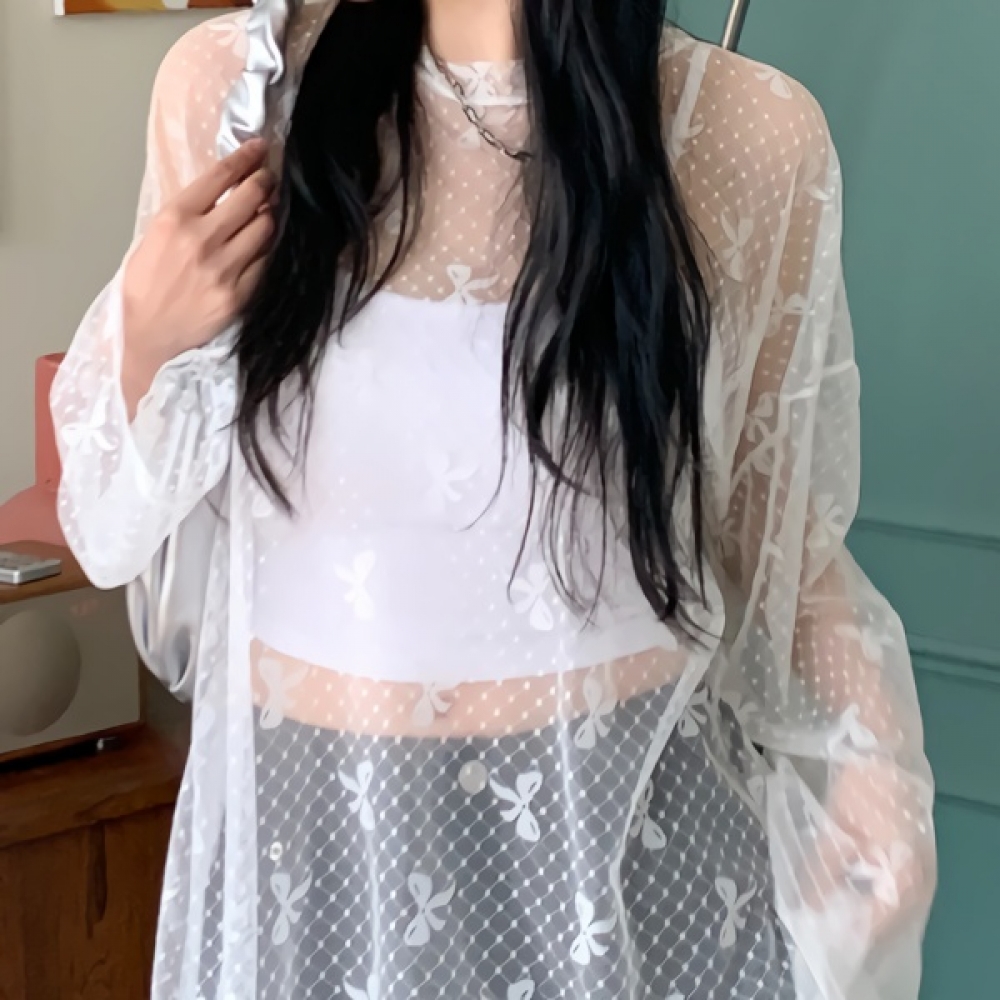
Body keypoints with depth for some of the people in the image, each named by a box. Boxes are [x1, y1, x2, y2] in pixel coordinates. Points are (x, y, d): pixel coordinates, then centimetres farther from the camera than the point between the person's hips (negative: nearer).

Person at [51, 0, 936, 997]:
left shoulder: (751, 135, -11)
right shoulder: (230, 86, -8)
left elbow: (782, 548, 0)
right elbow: (122, 519, 4)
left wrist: (870, 777, -15)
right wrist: (141, 342, -15)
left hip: (634, 829, -1)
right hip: (305, 829, 2)